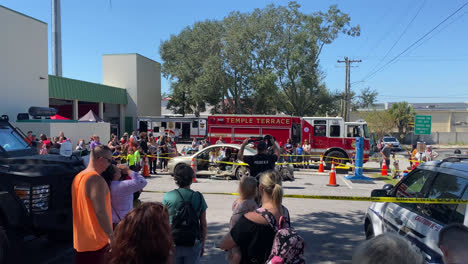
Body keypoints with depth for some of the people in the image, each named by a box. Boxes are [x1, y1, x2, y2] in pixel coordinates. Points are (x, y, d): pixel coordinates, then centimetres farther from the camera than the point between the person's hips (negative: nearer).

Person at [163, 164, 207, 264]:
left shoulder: (167, 197, -7)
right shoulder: (198, 197, -5)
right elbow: (203, 225, 0)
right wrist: (202, 244, 13)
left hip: (173, 244, 0)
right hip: (193, 245, 1)